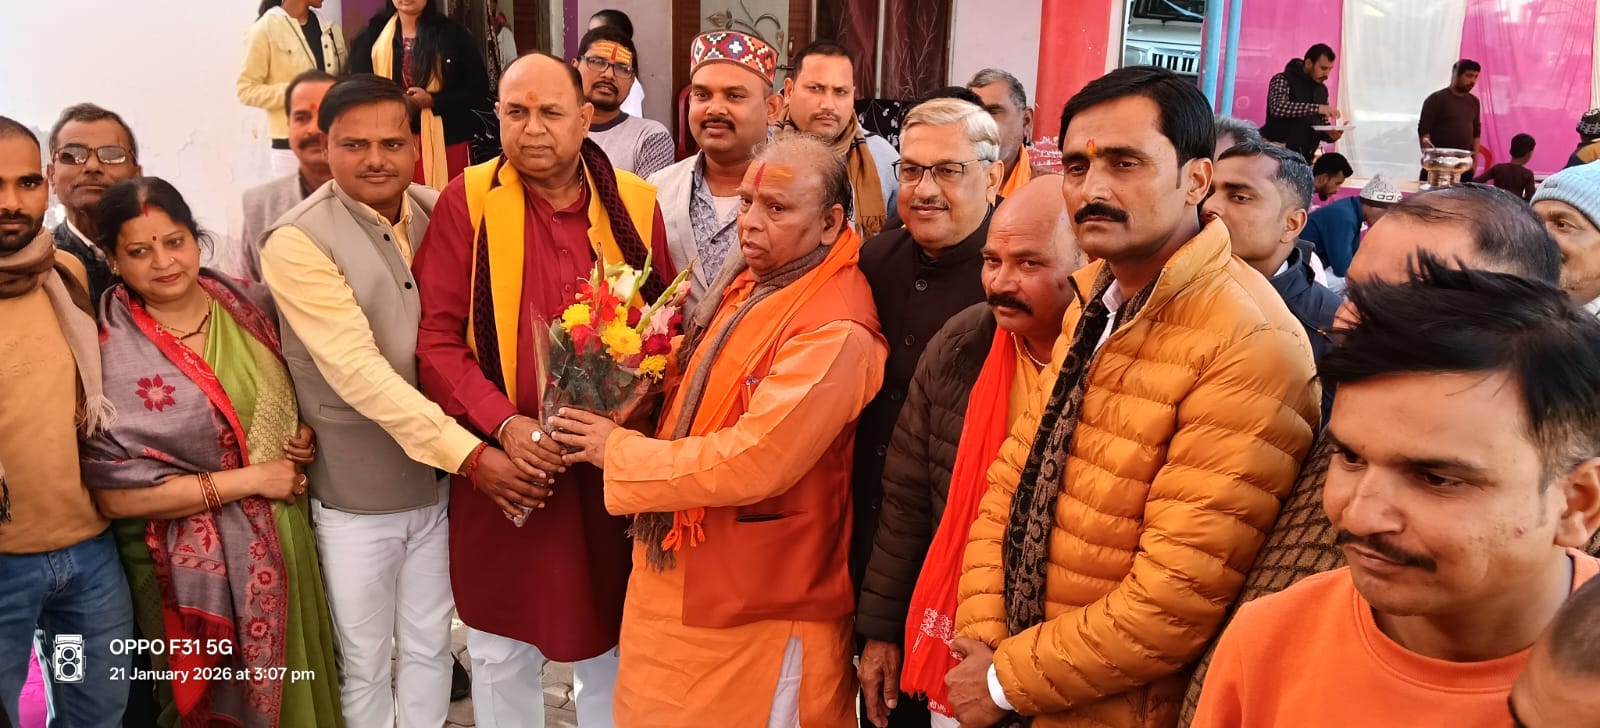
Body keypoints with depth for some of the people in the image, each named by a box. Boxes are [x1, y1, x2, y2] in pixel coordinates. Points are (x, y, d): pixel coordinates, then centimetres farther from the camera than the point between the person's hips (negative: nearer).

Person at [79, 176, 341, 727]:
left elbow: (291, 394, 16)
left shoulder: (250, 305, -1)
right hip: (198, 565, -4)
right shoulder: (109, 356, -15)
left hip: (286, 539, 5)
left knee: (296, 682, 18)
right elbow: (114, 494, -17)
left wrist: (305, 434, -6)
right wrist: (249, 480, -17)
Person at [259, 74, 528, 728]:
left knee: (429, 647, 20)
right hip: (355, 495, -4)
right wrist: (469, 453, -27)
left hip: (440, 481, 4)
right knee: (364, 662, 14)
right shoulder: (297, 242, -17)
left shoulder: (438, 213, -1)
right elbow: (358, 371, -24)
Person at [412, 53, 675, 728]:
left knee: (609, 640, 17)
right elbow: (435, 338, -7)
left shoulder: (635, 203, 0)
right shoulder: (467, 201, -5)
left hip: (612, 468, 1)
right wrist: (504, 425, -19)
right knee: (501, 646, 15)